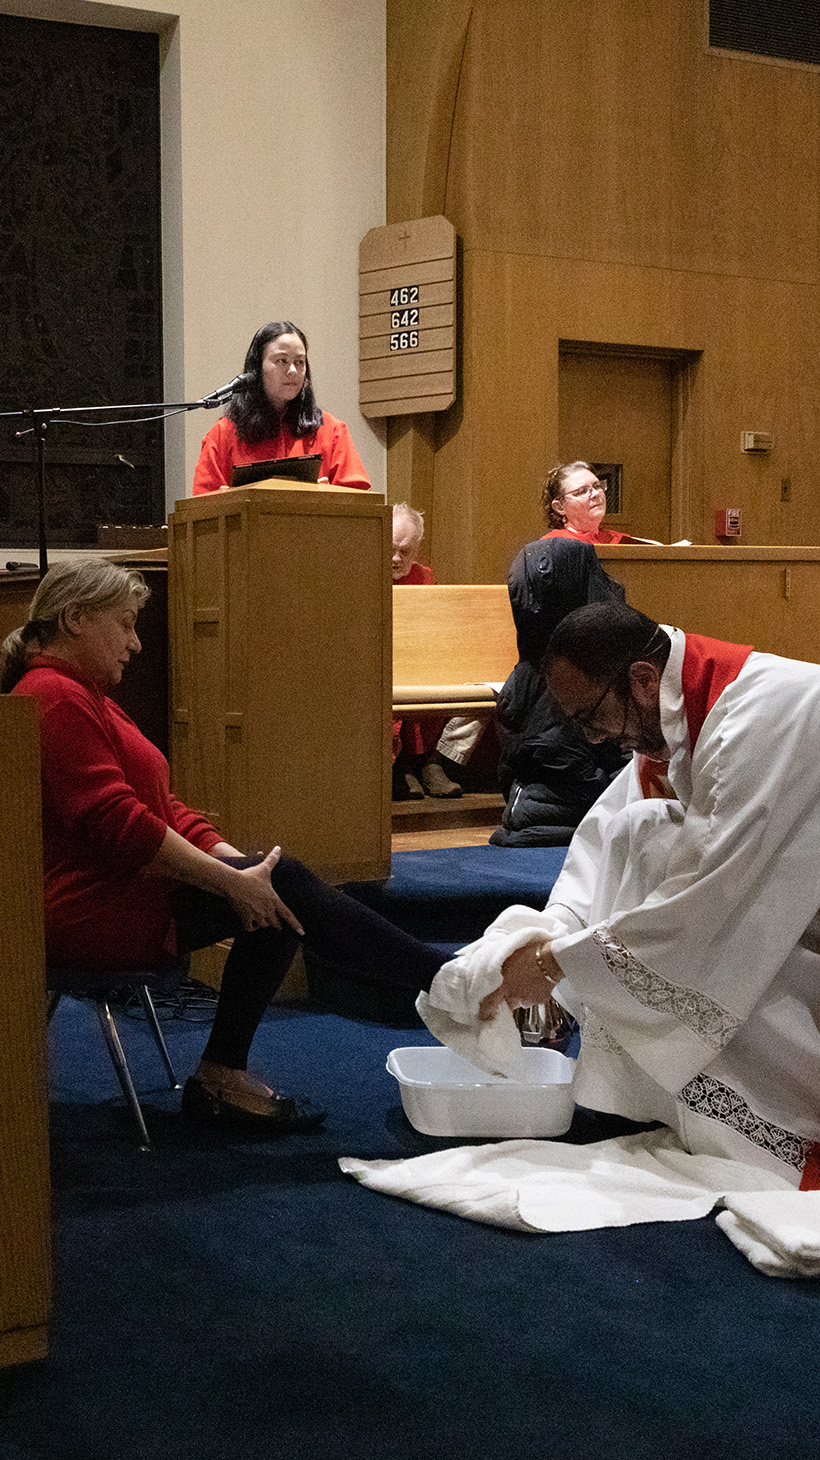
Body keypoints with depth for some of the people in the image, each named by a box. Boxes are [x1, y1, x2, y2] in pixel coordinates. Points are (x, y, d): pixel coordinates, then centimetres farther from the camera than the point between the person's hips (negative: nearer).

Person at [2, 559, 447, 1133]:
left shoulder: (86, 697, 21)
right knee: (285, 888, -17)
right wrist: (233, 880, -21)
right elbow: (117, 824, -24)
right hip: (93, 912, -11)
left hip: (120, 893, 11)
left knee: (279, 889, -4)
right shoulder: (55, 698, -14)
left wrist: (237, 860, 1)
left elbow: (162, 807, 17)